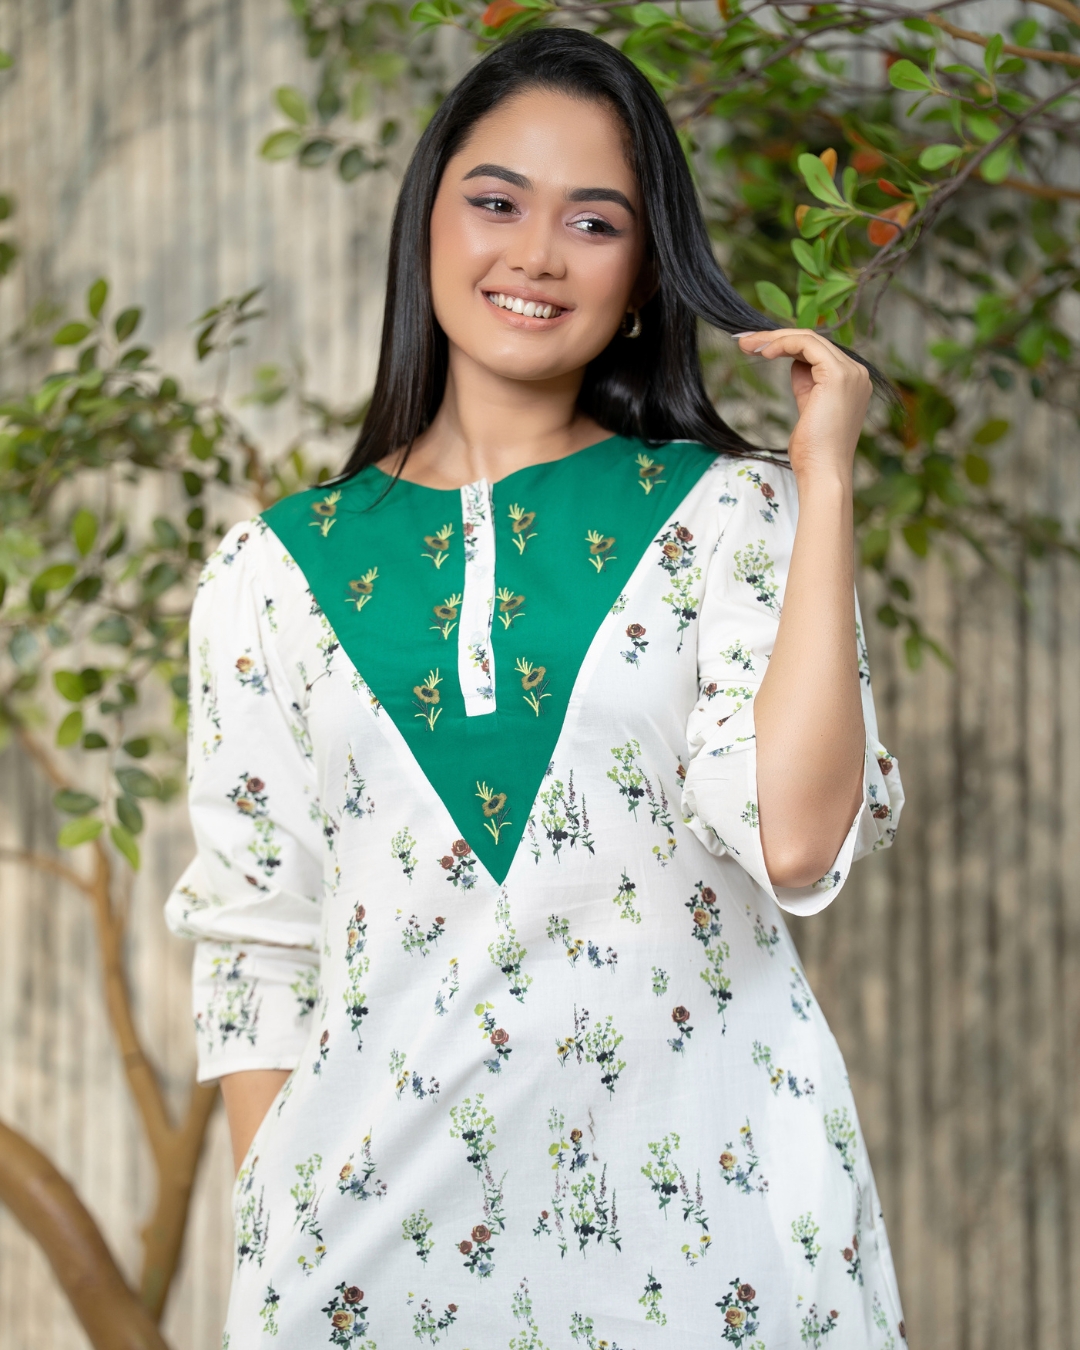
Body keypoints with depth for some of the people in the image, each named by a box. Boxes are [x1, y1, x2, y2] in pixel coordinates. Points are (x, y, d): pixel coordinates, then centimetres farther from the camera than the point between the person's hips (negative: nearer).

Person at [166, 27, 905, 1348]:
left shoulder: (729, 518, 0)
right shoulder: (275, 572, 5)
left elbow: (794, 840, -15)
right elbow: (256, 943, 8)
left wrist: (827, 482, -11)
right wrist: (272, 1228, 1)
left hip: (705, 1178, -1)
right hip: (383, 1198, 1)